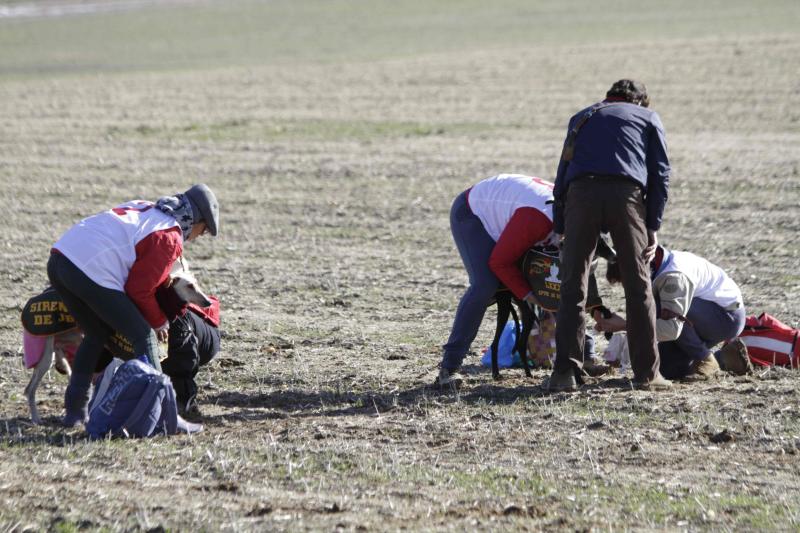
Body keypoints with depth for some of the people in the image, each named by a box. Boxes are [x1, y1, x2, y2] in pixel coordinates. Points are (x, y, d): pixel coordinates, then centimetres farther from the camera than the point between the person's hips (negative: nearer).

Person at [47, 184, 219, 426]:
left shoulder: (144, 208, 24)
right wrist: (158, 321, 17)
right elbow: (139, 289, 0)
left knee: (97, 335, 26)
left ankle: (75, 409, 27)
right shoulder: (169, 238, 0)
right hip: (92, 271, -9)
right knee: (144, 337, 4)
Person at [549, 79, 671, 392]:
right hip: (627, 194, -1)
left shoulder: (582, 117, 33)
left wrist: (560, 229, 27)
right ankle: (646, 372, 7)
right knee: (638, 286, 6)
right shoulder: (648, 118, 27)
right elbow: (660, 173, 15)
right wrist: (653, 227, 13)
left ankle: (565, 371, -4)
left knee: (573, 286, 3)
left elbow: (562, 175, 27)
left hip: (581, 193, 1)